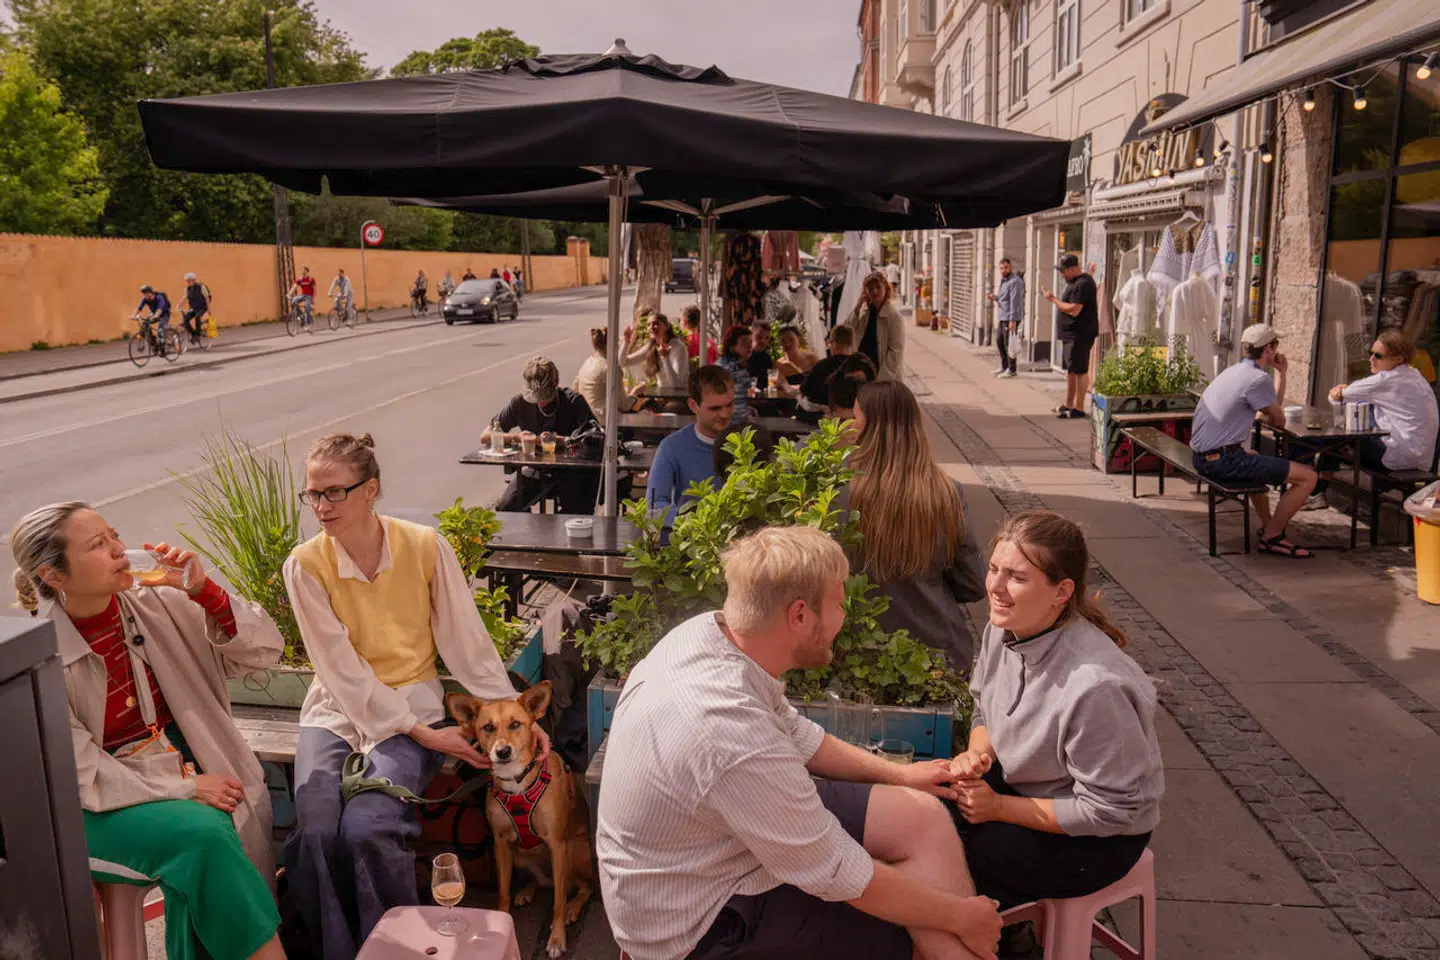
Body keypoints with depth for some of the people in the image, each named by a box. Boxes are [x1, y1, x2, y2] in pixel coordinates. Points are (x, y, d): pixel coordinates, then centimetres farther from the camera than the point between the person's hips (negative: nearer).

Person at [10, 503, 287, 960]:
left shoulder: (159, 607, -2)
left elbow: (265, 651, -3)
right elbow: (80, 774, -11)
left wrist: (204, 591, -16)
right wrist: (183, 788, -18)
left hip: (193, 777, 3)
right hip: (104, 805, -3)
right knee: (202, 835, -29)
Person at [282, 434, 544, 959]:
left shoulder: (426, 547, -9)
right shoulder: (305, 565, -7)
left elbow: (467, 641, -2)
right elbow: (342, 669, -10)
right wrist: (421, 734, -15)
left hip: (412, 704, -1)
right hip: (336, 709, 2)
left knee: (366, 826, -24)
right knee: (315, 831, -22)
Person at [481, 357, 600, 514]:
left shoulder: (573, 401, -7)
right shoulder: (521, 402, -1)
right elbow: (485, 437, 1)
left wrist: (560, 440, -28)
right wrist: (516, 437, -18)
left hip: (568, 472, -2)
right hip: (533, 471, 3)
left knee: (577, 511, -27)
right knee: (505, 508, -18)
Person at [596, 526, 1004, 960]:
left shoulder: (708, 631, -11)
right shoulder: (737, 737, -37)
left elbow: (796, 735, 9)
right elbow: (842, 878, -24)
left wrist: (898, 773, 11)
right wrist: (960, 915, -10)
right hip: (697, 923, -8)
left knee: (923, 818, 1)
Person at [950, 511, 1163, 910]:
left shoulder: (1095, 685, -34)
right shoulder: (1003, 630, -10)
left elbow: (1110, 811, -24)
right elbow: (985, 713, 9)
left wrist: (999, 808, -20)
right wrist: (976, 753, -14)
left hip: (1099, 839, -7)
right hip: (1022, 784, 7)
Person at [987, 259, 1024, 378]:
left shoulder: (1015, 281, -14)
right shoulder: (1003, 280, 16)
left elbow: (1015, 301, -20)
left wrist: (1012, 320, -25)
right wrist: (995, 298, 3)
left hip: (1010, 318, -10)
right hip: (1002, 317, 10)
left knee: (1008, 344, -6)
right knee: (999, 341, 15)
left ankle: (1012, 370, 1)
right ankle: (1004, 367, 27)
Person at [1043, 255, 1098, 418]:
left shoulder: (1083, 284, -18)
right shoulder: (1073, 282, 16)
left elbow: (1074, 310, -24)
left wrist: (1054, 300, -16)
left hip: (1079, 335, -11)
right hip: (1070, 334, 11)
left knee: (1079, 371, -7)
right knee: (1070, 370, 17)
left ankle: (1079, 409, -4)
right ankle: (1068, 405, 26)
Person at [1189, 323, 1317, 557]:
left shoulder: (1234, 371, 18)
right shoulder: (1258, 378, -13)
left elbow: (1275, 406, 25)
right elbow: (1278, 420, -1)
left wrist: (1282, 373, 21)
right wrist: (1262, 415, 19)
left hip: (1201, 457, 10)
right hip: (1223, 460, -10)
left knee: (1255, 458, 42)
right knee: (1308, 476, -7)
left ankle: (1268, 525, 44)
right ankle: (1270, 538, 3)